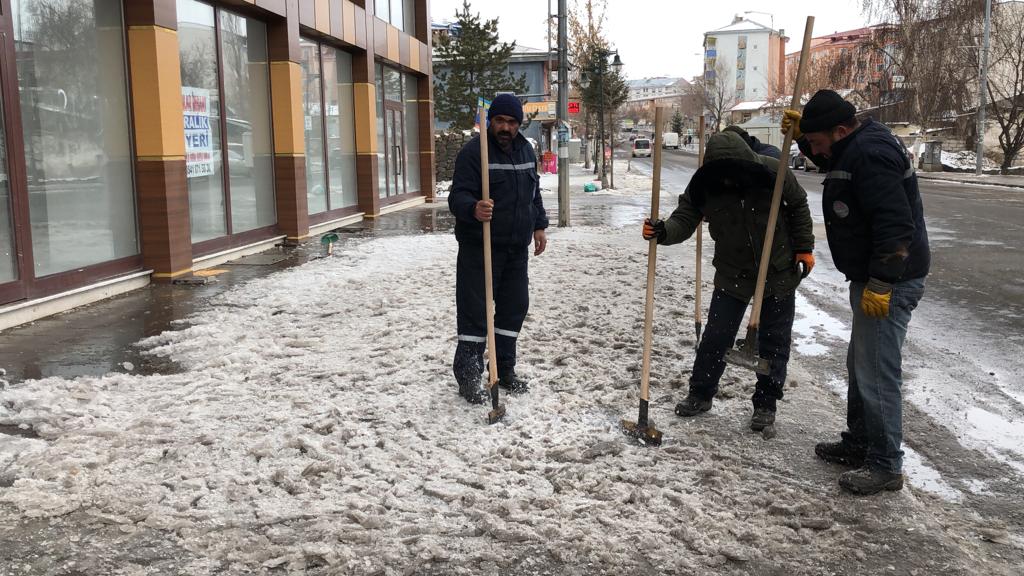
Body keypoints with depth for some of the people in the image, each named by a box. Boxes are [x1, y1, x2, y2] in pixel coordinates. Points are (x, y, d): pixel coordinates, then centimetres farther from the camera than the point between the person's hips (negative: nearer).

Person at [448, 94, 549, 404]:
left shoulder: (526, 150, 11)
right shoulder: (473, 151, -12)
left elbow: (534, 192, 22)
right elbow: (458, 197, -19)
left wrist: (539, 225, 17)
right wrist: (474, 209, -40)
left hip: (517, 248, 7)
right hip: (480, 249, -7)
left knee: (515, 307, 12)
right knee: (474, 311, -4)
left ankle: (504, 370, 26)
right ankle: (468, 376, 7)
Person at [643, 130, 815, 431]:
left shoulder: (773, 171, -19)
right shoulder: (704, 184, -16)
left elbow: (798, 206, -4)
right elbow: (684, 219, -14)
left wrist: (804, 248, -3)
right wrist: (662, 231, -36)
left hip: (779, 272, -1)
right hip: (732, 274, 1)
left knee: (774, 342, 7)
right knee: (715, 337, 3)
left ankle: (766, 403, 22)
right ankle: (700, 394, 21)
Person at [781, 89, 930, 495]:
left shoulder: (870, 153, -21)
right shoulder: (858, 145, 12)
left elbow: (895, 223, -27)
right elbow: (830, 160, 35)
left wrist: (880, 284, -26)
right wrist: (803, 132, 17)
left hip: (889, 282, -11)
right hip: (872, 278, 11)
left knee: (876, 373, -6)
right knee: (860, 365, 20)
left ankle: (886, 467, 4)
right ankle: (860, 444, 33)